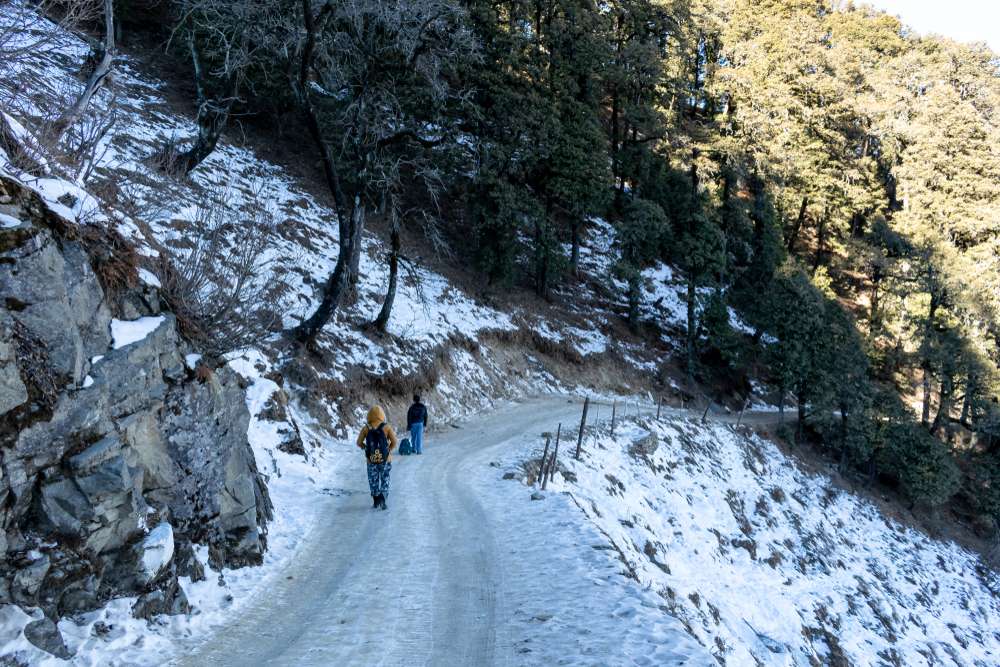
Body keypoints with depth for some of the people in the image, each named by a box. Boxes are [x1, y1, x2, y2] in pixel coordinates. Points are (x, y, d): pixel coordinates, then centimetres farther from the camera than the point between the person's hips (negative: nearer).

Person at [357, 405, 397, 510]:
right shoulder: (387, 427, -8)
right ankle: (382, 500, -9)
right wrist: (389, 449, 6)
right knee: (385, 480, 9)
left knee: (373, 480, 17)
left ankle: (376, 501, 21)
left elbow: (359, 442, -3)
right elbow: (394, 442, -12)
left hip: (371, 459, 1)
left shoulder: (366, 428, -4)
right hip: (385, 459, -1)